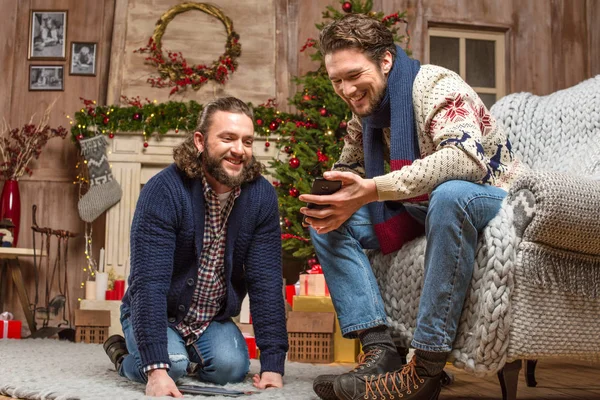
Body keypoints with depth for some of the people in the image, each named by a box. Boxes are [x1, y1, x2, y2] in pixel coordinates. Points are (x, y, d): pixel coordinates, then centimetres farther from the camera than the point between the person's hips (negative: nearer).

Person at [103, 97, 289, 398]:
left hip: (214, 319, 3)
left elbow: (266, 282, -14)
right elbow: (148, 282, -31)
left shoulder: (262, 196, -14)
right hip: (156, 314, -3)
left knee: (231, 367, -23)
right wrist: (156, 369, -39)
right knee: (171, 365, -29)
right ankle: (126, 354, 7)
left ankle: (189, 354, 12)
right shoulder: (164, 191, -25)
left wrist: (273, 364, -21)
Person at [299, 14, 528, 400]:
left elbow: (466, 157, -37)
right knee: (329, 222, -7)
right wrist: (338, 200, -13)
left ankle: (426, 369, -38)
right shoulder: (365, 113, 4)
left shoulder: (435, 85, -19)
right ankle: (380, 350, -18)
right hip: (424, 211, 8)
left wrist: (374, 189, -42)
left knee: (450, 195, -42)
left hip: (491, 199, -7)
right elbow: (349, 169, 14)